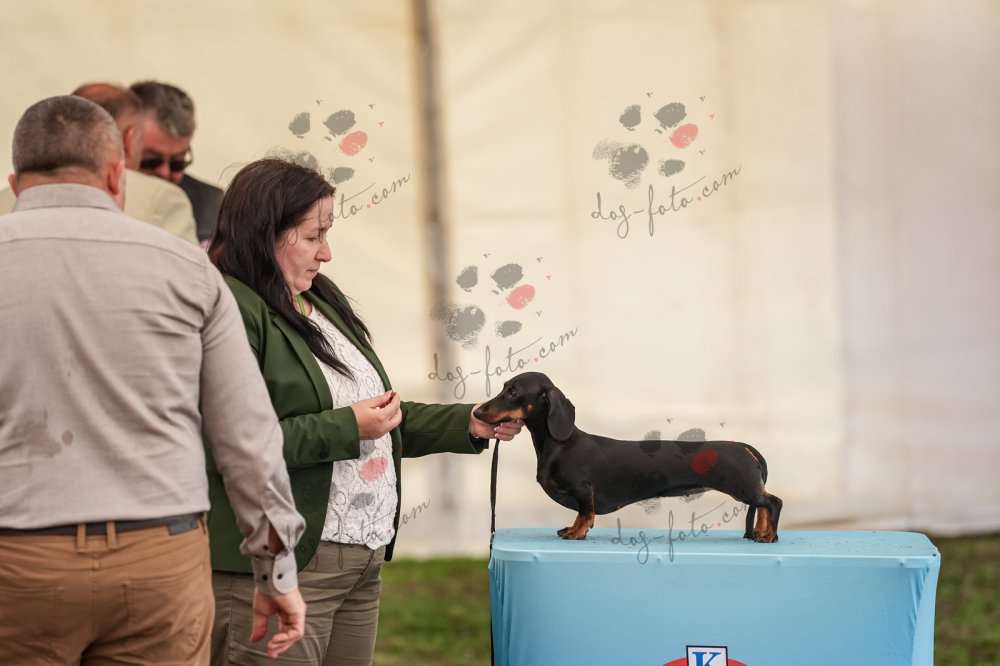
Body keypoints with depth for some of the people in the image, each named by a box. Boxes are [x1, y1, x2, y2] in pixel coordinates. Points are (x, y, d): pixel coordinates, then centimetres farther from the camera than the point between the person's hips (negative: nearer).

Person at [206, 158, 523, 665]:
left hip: (363, 561, 9)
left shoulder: (323, 301, 17)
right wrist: (347, 427, -16)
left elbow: (385, 424, 24)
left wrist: (468, 424, 13)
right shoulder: (231, 310, -13)